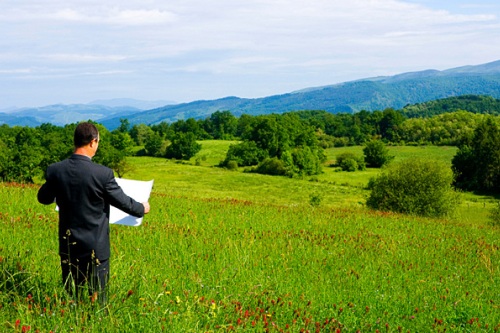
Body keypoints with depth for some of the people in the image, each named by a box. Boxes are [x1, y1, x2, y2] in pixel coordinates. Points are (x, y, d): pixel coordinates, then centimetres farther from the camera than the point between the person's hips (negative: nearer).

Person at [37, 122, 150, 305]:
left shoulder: (55, 170, -8)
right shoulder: (103, 173, -19)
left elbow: (43, 198, 10)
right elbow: (123, 201, -7)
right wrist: (142, 208, 14)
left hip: (68, 245, 4)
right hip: (96, 247, -4)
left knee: (70, 297, 15)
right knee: (97, 299, 9)